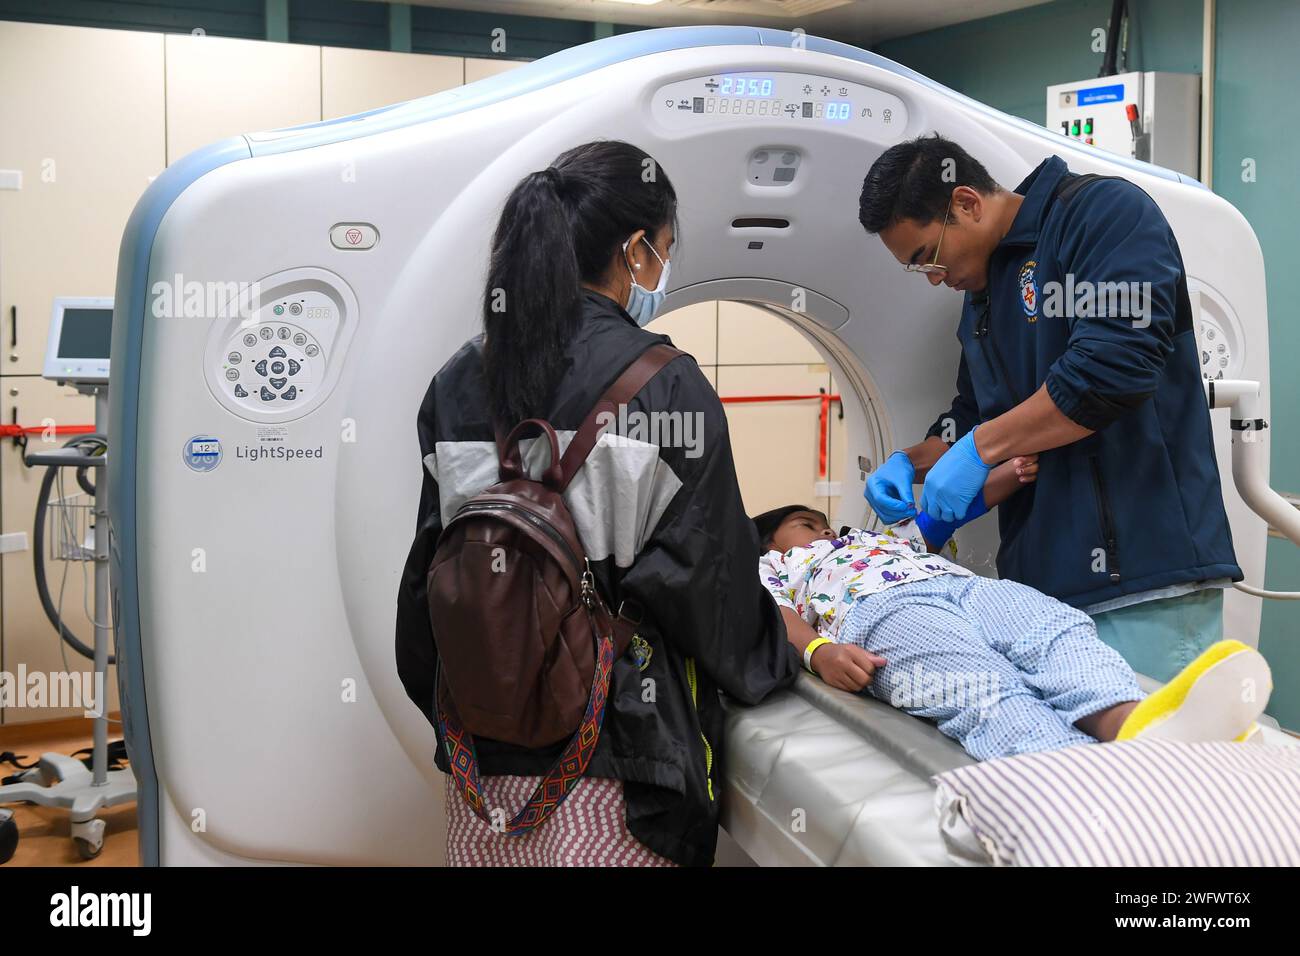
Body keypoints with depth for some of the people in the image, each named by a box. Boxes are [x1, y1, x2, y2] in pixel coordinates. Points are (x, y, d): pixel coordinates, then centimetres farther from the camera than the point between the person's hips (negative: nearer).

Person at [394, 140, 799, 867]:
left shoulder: (458, 380, 1)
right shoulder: (667, 385, -14)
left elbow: (430, 561, 7)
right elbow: (707, 574, -10)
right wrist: (795, 653, 9)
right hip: (614, 745, -5)